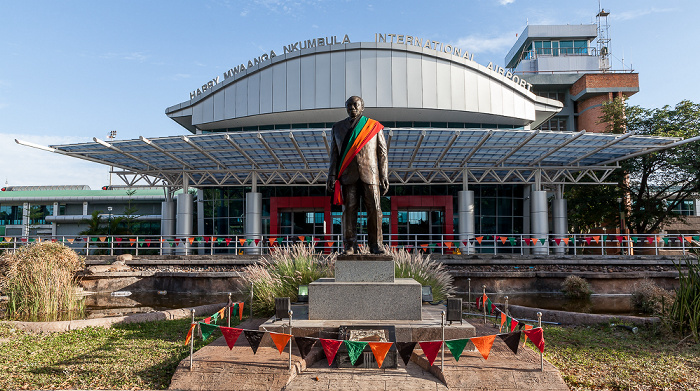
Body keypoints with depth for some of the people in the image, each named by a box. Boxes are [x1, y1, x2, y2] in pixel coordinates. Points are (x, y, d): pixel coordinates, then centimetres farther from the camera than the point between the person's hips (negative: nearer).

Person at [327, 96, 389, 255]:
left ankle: (376, 245, 2)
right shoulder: (337, 127, 16)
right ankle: (350, 246, 3)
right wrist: (332, 176, 1)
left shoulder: (374, 127, 11)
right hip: (348, 176, 1)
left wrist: (384, 177, 1)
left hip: (369, 174, -1)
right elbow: (334, 153, 12)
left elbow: (382, 153, 9)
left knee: (374, 209, -6)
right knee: (349, 209, -3)